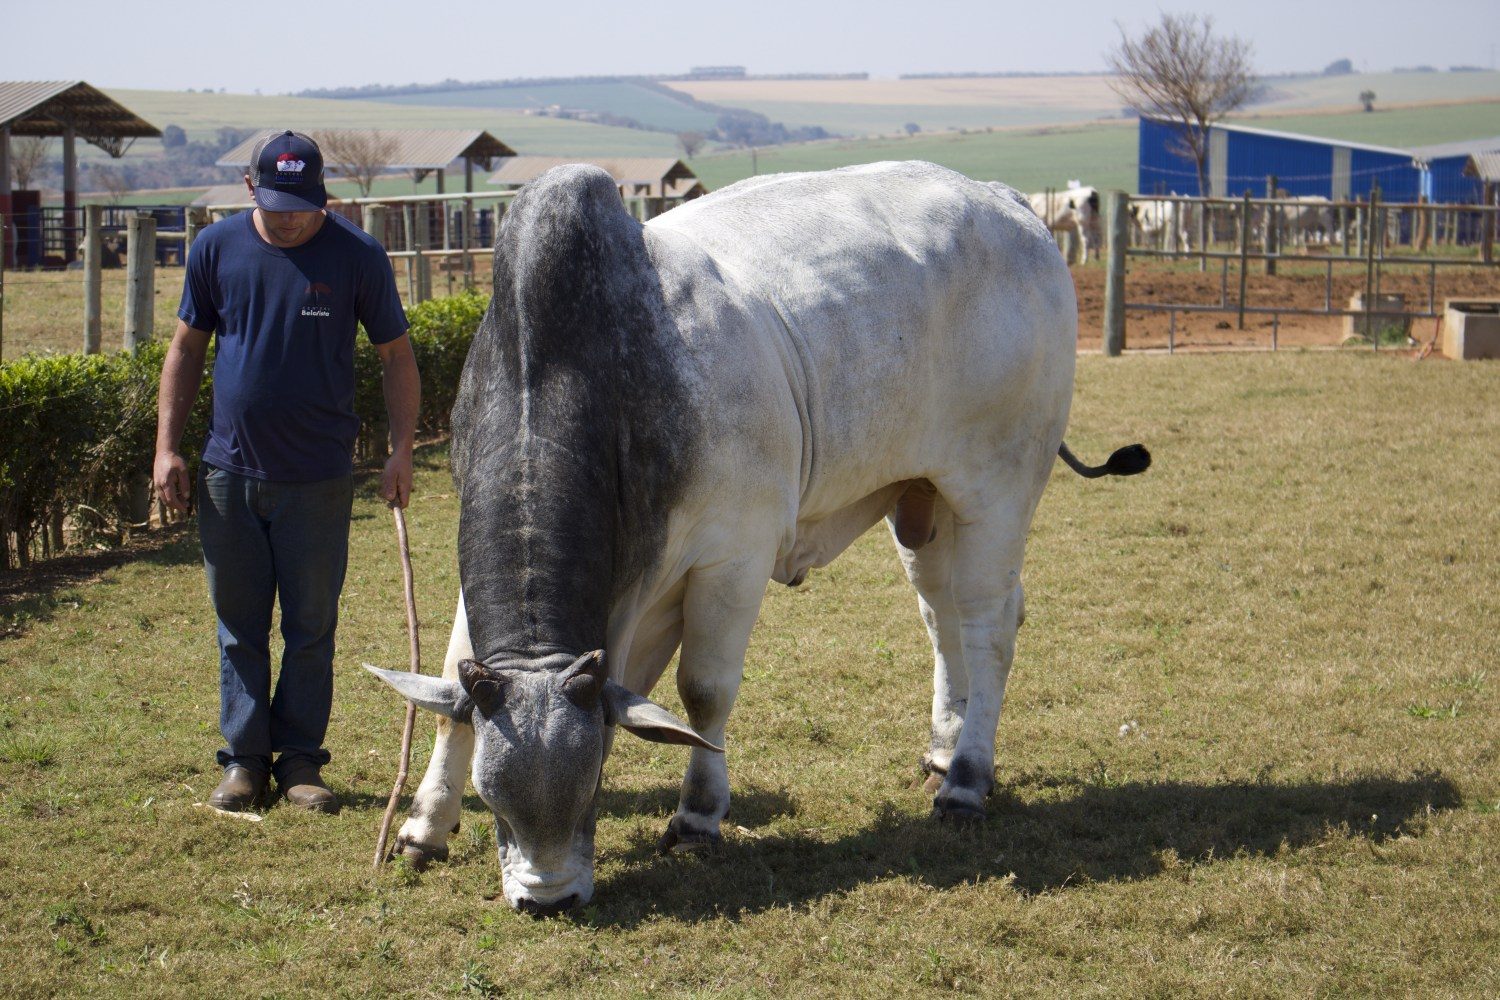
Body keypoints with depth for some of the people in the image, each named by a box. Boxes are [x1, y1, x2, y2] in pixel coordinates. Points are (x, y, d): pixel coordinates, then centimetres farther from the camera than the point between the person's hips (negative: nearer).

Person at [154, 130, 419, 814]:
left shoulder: (358, 257, -5)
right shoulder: (217, 249, 1)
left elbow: (396, 355, 1)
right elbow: (187, 347, 10)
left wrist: (401, 450, -9)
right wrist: (167, 446, 3)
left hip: (318, 479, -2)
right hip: (228, 472, 2)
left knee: (311, 628, 5)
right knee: (238, 626, 8)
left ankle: (299, 760, 14)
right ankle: (243, 760, 16)